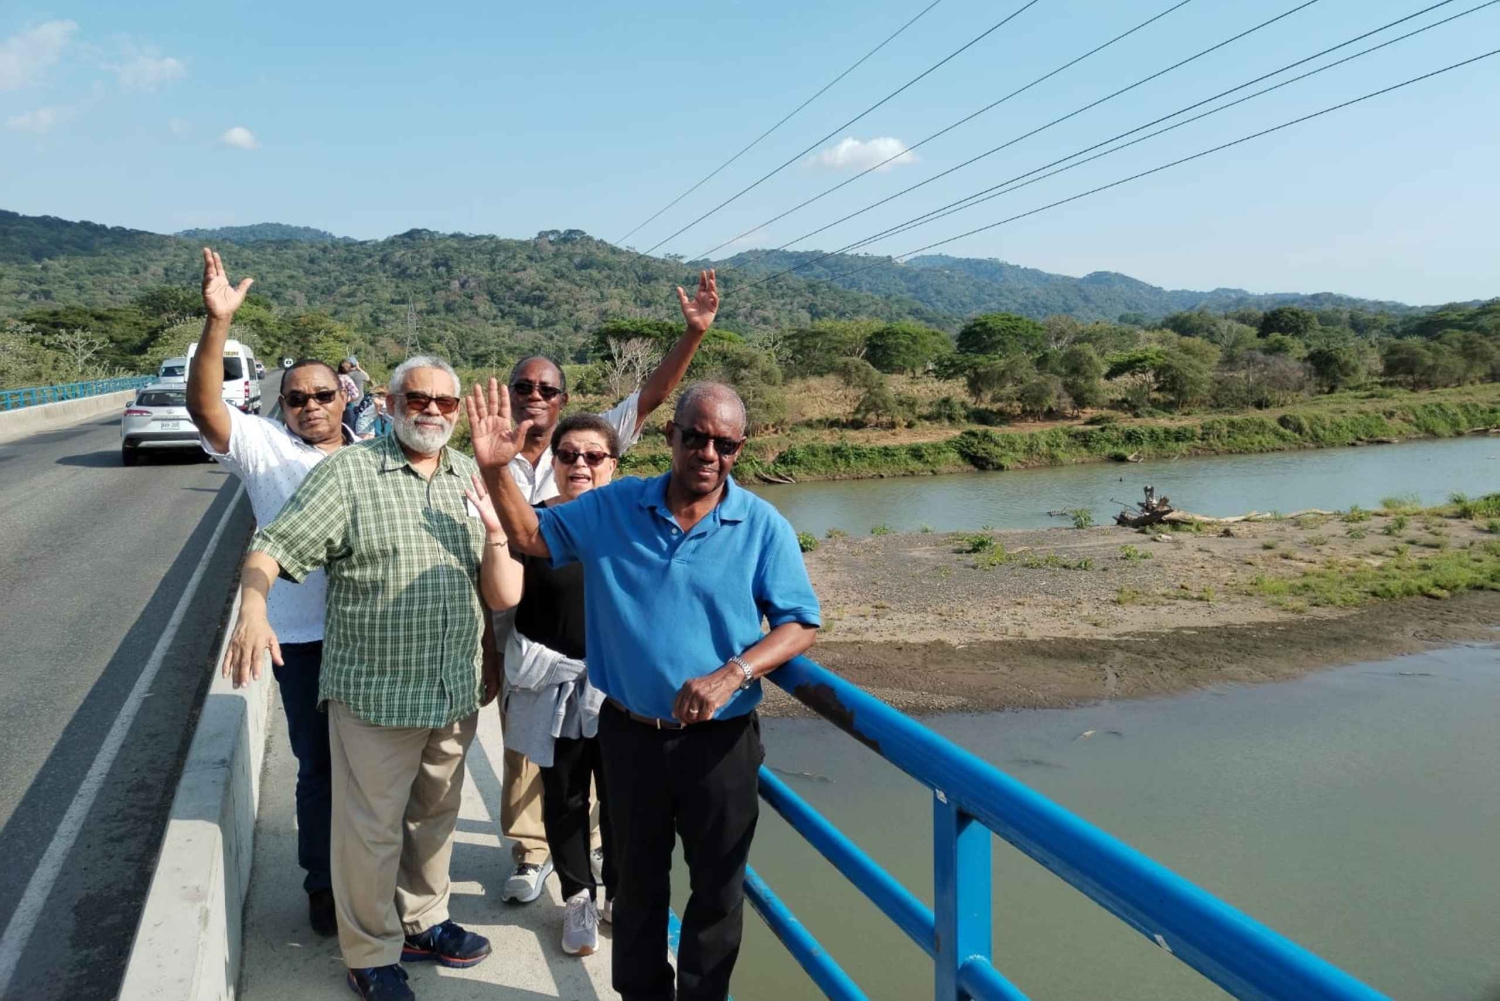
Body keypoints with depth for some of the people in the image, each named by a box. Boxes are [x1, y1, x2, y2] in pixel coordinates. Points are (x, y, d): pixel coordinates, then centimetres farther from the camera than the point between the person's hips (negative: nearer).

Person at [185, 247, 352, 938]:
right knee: (319, 766, 5)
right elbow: (204, 407, -19)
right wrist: (218, 322, -30)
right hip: (306, 639, -3)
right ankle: (323, 884, 24)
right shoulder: (264, 446, -3)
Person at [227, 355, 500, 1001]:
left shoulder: (471, 477, 7)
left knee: (435, 817, 19)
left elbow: (488, 573, 11)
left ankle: (422, 923, 38)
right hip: (375, 691, -4)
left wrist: (491, 657, 5)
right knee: (372, 827, 6)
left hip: (457, 691, 5)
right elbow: (275, 546, -15)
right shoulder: (347, 472, -8)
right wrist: (253, 609, -30)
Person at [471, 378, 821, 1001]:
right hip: (629, 733, 2)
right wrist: (495, 468, -8)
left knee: (717, 889, 15)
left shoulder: (762, 526, -9)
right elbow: (532, 537, 7)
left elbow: (800, 624, -8)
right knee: (638, 880, 21)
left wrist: (731, 674, -22)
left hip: (720, 740, -2)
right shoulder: (614, 508, -2)